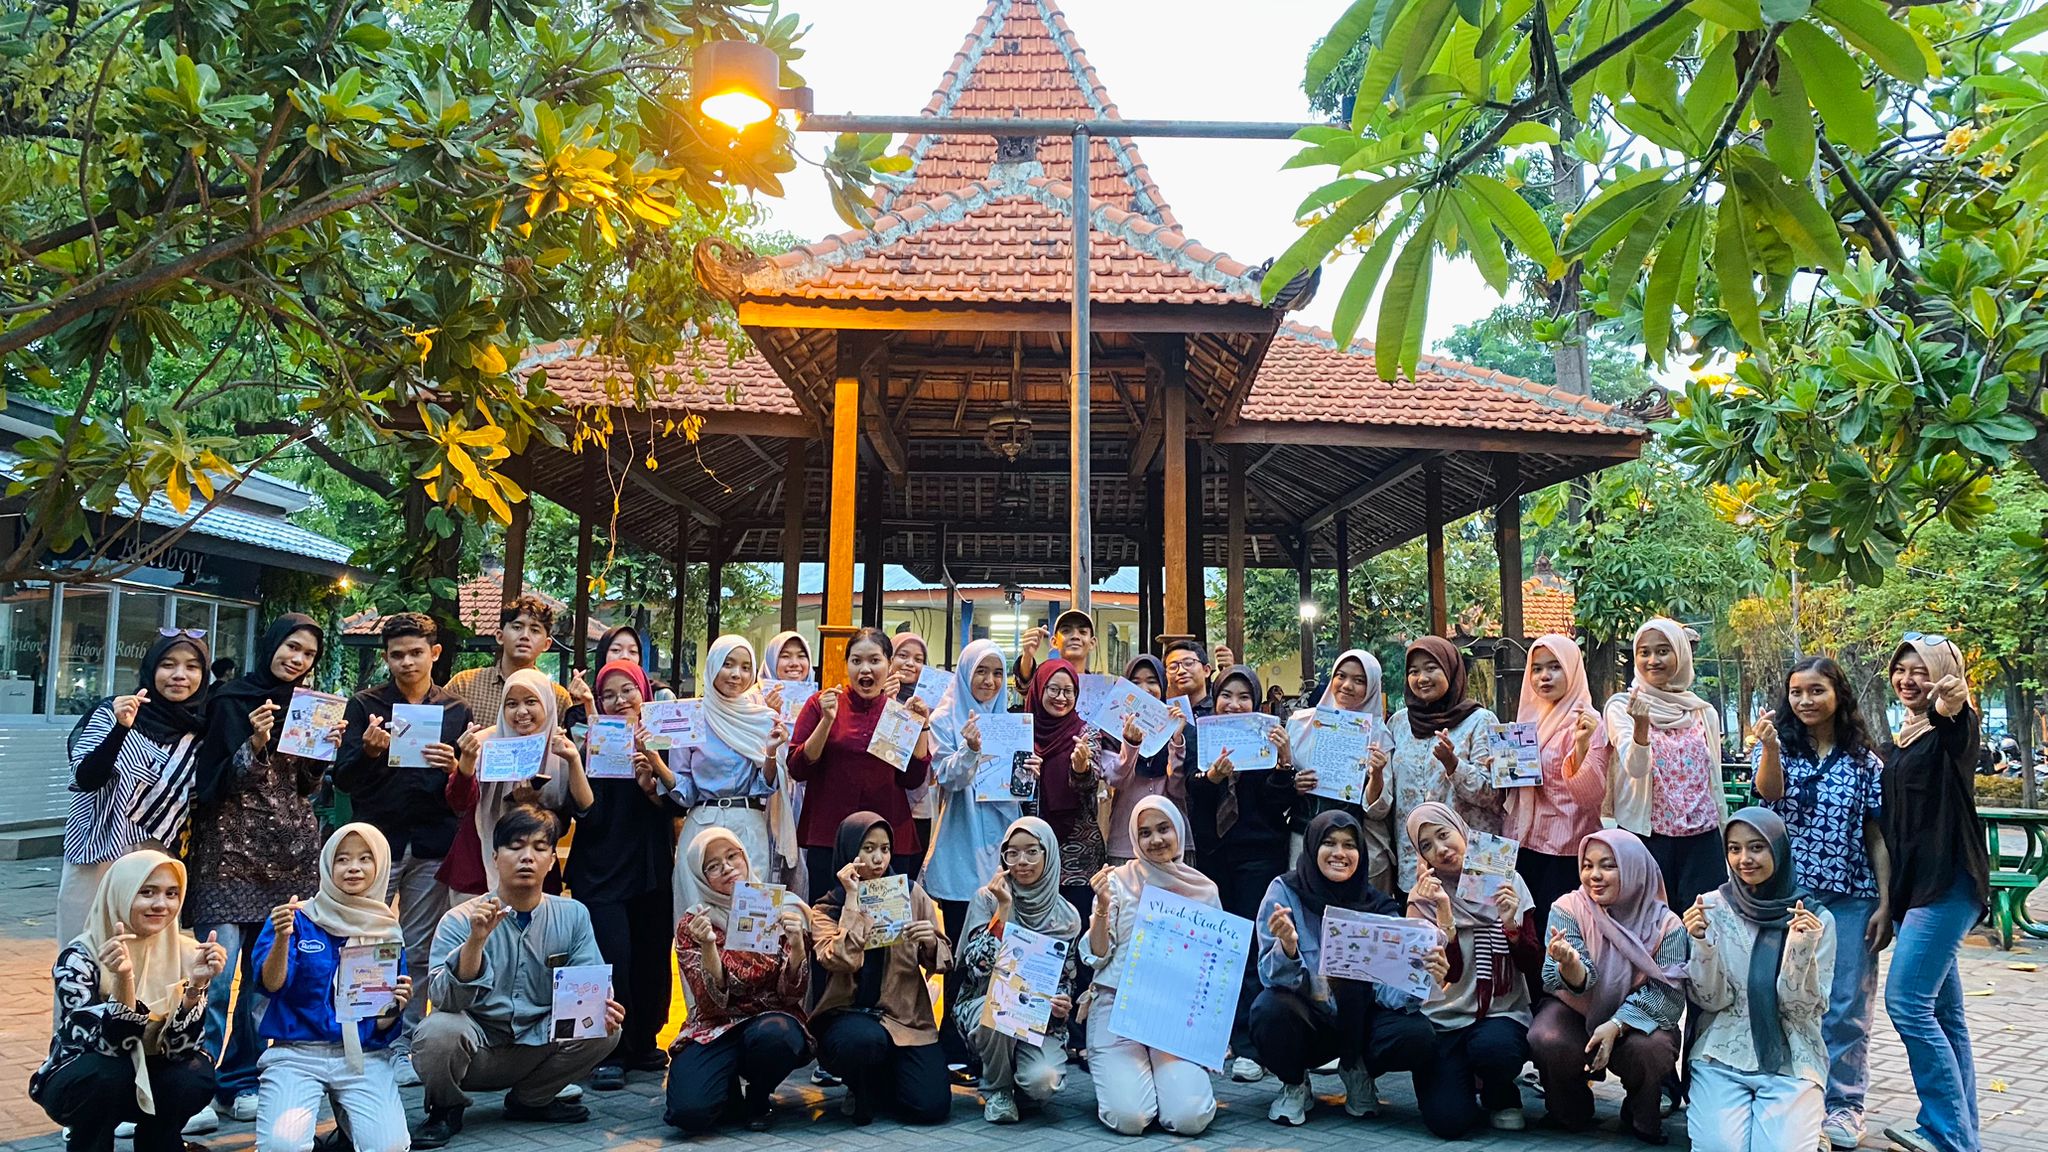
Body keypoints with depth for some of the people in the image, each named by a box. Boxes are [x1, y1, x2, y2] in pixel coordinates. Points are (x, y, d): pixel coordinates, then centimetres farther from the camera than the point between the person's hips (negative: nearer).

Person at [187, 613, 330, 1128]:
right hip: (231, 847, -4)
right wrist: (255, 742, -20)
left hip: (288, 851, 4)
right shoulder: (231, 700, -2)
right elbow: (216, 781, -6)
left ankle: (246, 1077, 16)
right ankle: (206, 1081, 2)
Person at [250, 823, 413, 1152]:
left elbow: (383, 1026, 7)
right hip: (296, 1053, -2)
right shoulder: (298, 918, 1)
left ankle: (349, 1117, 12)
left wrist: (395, 1007, -16)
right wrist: (282, 938, -29)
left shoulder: (388, 932, 7)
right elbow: (271, 984, -13)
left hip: (366, 1056, 2)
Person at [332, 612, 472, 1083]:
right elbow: (342, 778, -1)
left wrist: (453, 767, -16)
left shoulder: (456, 711, 8)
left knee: (420, 953, 5)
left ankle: (405, 1045, 14)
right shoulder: (364, 706, 5)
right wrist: (368, 752, -20)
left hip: (432, 845, 1)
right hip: (376, 842, -1)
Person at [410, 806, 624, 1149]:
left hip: (539, 1044, 3)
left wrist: (599, 1005, -29)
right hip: (477, 1047, -3)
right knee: (438, 1030, -33)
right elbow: (444, 999, -23)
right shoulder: (460, 920, -12)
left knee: (605, 1028, -20)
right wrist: (477, 939, -39)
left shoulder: (573, 916, -2)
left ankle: (529, 1100, 7)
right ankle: (445, 1108, 1)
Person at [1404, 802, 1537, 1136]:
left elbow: (1529, 964, 0)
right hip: (1444, 1018, 0)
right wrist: (1443, 912, -24)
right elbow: (1449, 972, -12)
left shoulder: (1506, 882, 1)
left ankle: (1502, 1095, 2)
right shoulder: (1424, 898, -2)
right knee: (1449, 1121, -21)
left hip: (1502, 1012, 1)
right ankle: (1464, 1075, 15)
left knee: (1492, 1047, -36)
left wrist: (1510, 924, -18)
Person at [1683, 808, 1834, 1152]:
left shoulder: (1816, 918, -2)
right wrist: (1703, 943, -22)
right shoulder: (1712, 907, -2)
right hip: (1722, 1056, 0)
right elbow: (1710, 1000, -4)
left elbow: (1802, 1008, -5)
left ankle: (1796, 1123, 12)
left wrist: (1802, 949, -22)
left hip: (1792, 1062, 1)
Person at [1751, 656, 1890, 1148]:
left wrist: (1885, 904, -1)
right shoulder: (1782, 750, 3)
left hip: (1850, 900, 0)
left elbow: (1877, 838, 6)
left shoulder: (1865, 762, 6)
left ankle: (1843, 1105, 14)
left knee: (1847, 1006, 4)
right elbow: (1768, 791, -19)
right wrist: (1770, 750, -39)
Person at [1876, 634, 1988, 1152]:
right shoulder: (1900, 741, 17)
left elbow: (1955, 708, -33)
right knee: (1943, 1012, 11)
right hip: (1911, 885, 9)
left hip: (1947, 883, -8)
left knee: (1907, 1002, -13)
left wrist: (1951, 701, -54)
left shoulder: (1953, 729, -7)